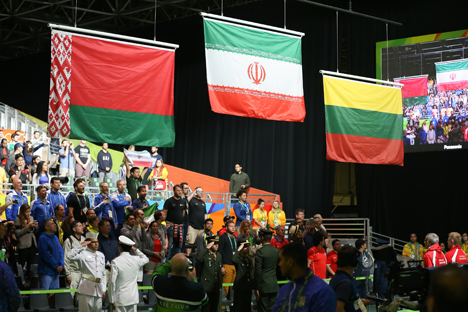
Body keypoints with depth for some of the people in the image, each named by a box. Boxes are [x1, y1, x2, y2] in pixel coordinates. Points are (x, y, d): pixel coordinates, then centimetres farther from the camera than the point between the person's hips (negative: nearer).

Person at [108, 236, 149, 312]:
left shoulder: (115, 262, -11)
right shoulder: (136, 260, 0)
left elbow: (112, 282, -12)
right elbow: (146, 259, 25)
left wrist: (112, 300, -3)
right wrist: (136, 250, 23)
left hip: (120, 299, -4)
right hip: (133, 298, 4)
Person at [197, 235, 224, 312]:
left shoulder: (219, 255, 14)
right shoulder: (205, 254, -7)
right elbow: (198, 259, -33)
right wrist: (207, 248, -25)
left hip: (216, 288, 6)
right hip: (207, 288, -6)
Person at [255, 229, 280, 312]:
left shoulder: (260, 251, -12)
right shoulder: (277, 251, 6)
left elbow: (258, 271, -13)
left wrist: (256, 288, -9)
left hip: (264, 286, -5)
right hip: (274, 286, 5)